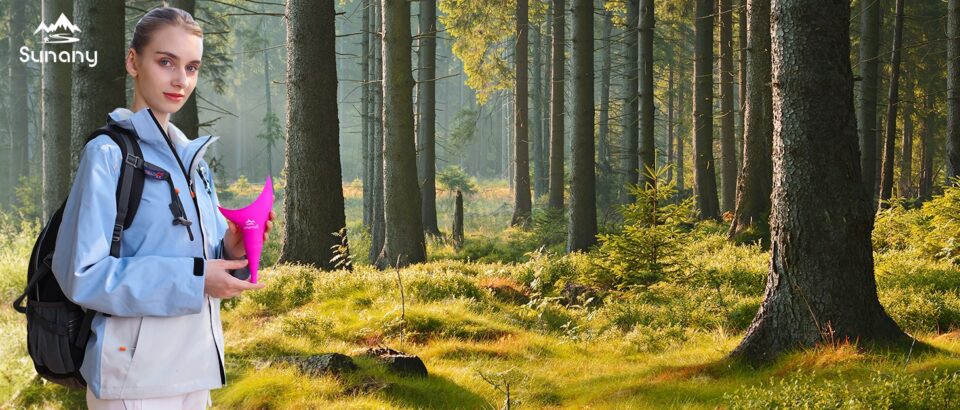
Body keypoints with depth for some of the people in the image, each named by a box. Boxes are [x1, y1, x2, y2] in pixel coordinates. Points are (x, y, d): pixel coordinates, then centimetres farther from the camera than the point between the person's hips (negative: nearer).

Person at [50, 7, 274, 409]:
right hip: (135, 378, -7)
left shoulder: (192, 159, 13)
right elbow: (84, 275, -17)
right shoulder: (108, 154, -10)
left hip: (192, 370, 7)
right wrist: (193, 280, -21)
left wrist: (232, 250, -5)